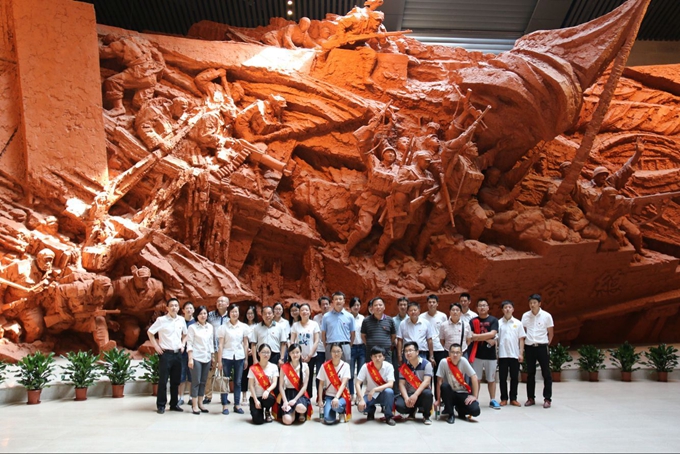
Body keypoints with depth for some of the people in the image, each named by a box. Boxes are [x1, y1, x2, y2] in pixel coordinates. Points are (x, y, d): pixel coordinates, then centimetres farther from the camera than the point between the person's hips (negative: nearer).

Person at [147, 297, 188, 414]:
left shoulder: (181, 320, 6)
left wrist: (182, 344, 8)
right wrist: (156, 346, -7)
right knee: (163, 381, 0)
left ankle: (174, 404, 20)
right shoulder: (161, 320, -8)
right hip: (166, 353, -4)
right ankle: (161, 405, 9)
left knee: (175, 381, 10)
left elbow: (185, 334, 22)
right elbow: (150, 332, -4)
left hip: (177, 353, 4)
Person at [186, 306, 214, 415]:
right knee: (196, 382, -3)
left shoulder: (210, 327, 9)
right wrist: (190, 358, -13)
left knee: (203, 382, 8)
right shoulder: (192, 327, -4)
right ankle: (194, 406, 2)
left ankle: (200, 404, 15)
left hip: (207, 358, 5)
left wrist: (212, 356, 10)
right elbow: (189, 344, -7)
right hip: (196, 358, -5)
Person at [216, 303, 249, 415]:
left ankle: (237, 405, 14)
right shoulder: (224, 327, 0)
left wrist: (246, 358, 5)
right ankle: (224, 405, 6)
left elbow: (245, 343, 9)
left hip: (239, 356, 2)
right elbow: (220, 345, -1)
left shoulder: (244, 326, 5)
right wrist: (219, 361, -5)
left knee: (238, 382, 6)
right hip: (227, 356, -2)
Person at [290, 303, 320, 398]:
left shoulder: (314, 324, 3)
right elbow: (292, 341, 4)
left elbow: (316, 341, -1)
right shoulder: (295, 325, 7)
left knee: (308, 378, 2)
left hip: (311, 357, -1)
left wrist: (310, 355, -8)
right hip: (298, 356, 1)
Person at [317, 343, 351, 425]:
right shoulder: (325, 366, -3)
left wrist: (336, 397, -30)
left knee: (336, 405, -37)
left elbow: (343, 384, -16)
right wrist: (320, 400, -8)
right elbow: (321, 384, 1)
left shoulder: (345, 366, -6)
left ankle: (342, 410, 1)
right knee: (329, 420, -23)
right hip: (329, 395, 1)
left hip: (341, 395, -1)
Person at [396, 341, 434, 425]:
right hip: (409, 394, 2)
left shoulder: (426, 364, -7)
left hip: (421, 394, -2)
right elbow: (401, 384, -4)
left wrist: (415, 395, -30)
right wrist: (406, 398, -23)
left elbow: (426, 381, -19)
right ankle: (412, 411, 10)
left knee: (427, 393, -38)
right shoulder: (403, 367, 3)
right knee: (399, 406, -29)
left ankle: (426, 416, -8)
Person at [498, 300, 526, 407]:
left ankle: (513, 399, 15)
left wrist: (521, 353, -3)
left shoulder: (518, 323, 4)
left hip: (514, 354, 1)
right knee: (503, 378, 4)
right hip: (502, 354, -1)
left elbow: (521, 339, 4)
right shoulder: (498, 323, 2)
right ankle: (504, 399, 12)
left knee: (514, 377, 6)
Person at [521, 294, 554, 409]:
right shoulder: (525, 316, 2)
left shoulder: (546, 316, -5)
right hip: (529, 347, 3)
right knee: (530, 374, 9)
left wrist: (547, 344, 1)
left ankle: (547, 399, 9)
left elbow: (550, 332, 4)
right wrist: (523, 345, 4)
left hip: (542, 347, -2)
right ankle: (531, 398, 17)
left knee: (546, 373, 1)